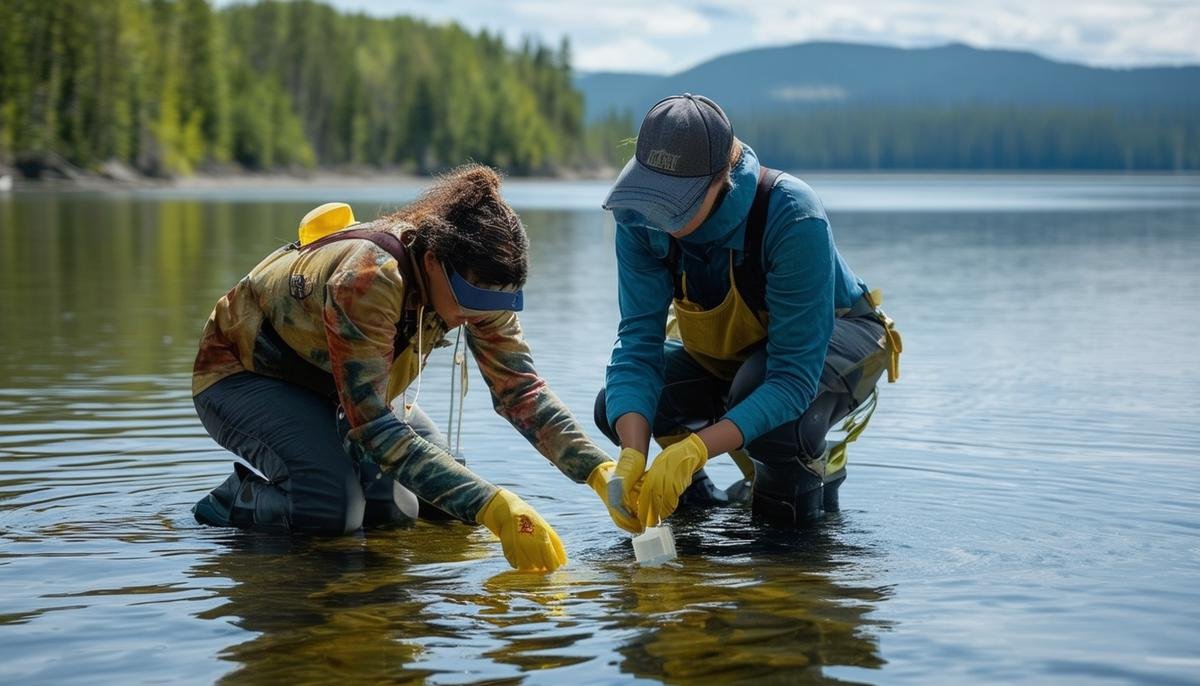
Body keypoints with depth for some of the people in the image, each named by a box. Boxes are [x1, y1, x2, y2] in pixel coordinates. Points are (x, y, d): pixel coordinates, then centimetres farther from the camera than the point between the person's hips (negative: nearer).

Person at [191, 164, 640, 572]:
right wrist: (494, 508, -50)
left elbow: (518, 388, -13)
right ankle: (228, 504, -1)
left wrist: (601, 472, -28)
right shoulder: (369, 279, -41)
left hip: (330, 383, 7)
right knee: (331, 505, -31)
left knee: (440, 498, -4)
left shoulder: (474, 279, -19)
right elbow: (374, 428, -43)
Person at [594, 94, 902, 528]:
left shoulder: (793, 216, -38)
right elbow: (638, 340, -26)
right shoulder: (640, 216, -24)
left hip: (833, 335, -5)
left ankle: (817, 466, -4)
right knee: (619, 411, -17)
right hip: (721, 348, 5)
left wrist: (694, 451, -49)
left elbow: (793, 376, -39)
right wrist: (632, 458, -42)